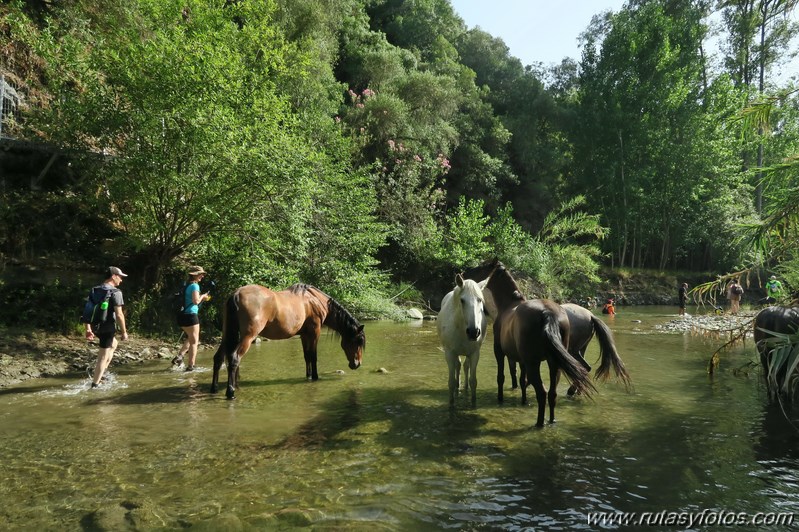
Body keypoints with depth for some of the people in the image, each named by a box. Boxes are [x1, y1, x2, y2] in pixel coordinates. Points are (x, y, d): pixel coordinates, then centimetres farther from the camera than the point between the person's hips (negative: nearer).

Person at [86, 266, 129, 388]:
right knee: (103, 357, 0)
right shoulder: (115, 292, -12)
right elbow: (119, 315, -17)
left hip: (96, 327, 8)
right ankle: (95, 385, 3)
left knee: (114, 345, 29)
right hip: (107, 328, -8)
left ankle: (101, 373, 25)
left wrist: (88, 329, 16)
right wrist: (124, 332, -9)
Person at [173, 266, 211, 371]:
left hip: (182, 315, 9)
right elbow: (196, 301, -22)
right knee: (194, 341, 0)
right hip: (190, 315, -9)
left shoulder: (186, 285, 15)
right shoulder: (194, 285, -12)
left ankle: (179, 356, 13)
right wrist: (203, 296, -3)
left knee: (190, 339, 25)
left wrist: (203, 298, 15)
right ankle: (190, 366, 1)